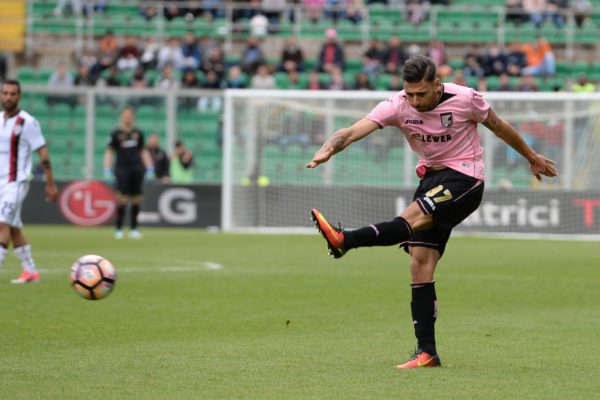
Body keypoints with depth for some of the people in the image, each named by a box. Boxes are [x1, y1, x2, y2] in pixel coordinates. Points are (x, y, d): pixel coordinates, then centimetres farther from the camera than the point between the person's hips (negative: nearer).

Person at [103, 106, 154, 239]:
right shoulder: (116, 134, 2)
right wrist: (107, 170, -8)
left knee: (136, 199, 1)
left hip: (137, 169, 3)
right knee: (122, 199, -11)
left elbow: (143, 151, 18)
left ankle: (134, 228, 10)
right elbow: (109, 152, 2)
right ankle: (118, 229, -3)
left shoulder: (138, 133, 12)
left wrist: (149, 168, 11)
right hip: (122, 169, -3)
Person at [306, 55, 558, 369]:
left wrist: (532, 158, 17)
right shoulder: (397, 106, -10)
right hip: (431, 177, 4)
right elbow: (356, 129, -23)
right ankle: (427, 352, -5)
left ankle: (344, 241, -49)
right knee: (419, 262, -6)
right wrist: (329, 148, -44)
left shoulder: (465, 99, -14)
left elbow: (499, 127, 4)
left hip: (464, 177, -4)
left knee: (415, 216, -31)